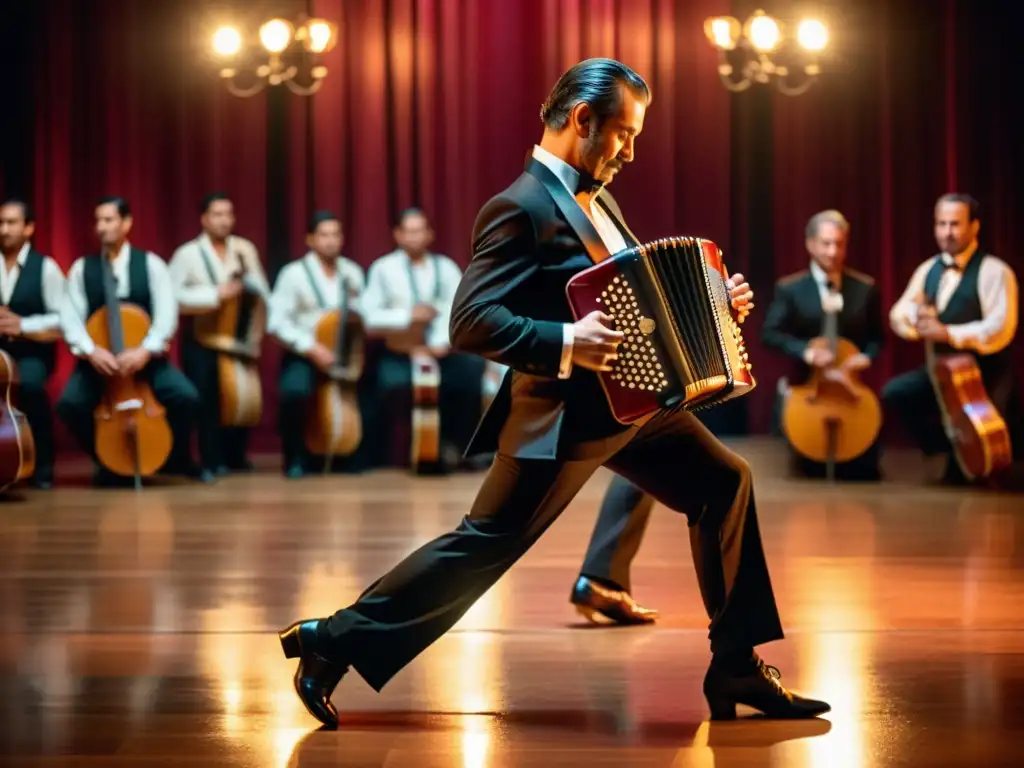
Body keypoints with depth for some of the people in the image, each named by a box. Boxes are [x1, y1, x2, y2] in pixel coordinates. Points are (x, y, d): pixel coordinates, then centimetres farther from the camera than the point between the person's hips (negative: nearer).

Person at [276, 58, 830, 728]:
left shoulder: (593, 196, 12)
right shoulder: (522, 207, -17)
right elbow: (471, 321, -25)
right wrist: (565, 344, -34)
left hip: (631, 403, 9)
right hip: (561, 417, -9)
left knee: (726, 483, 10)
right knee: (484, 547, -6)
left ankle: (737, 668, 16)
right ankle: (335, 642, 6)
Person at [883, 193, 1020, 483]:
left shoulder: (994, 272, -14)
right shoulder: (928, 270, 8)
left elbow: (999, 329, -24)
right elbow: (897, 316, 5)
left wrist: (949, 334, -33)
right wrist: (916, 314, -19)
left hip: (986, 373, -6)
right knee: (895, 392, -11)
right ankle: (951, 452, 5)